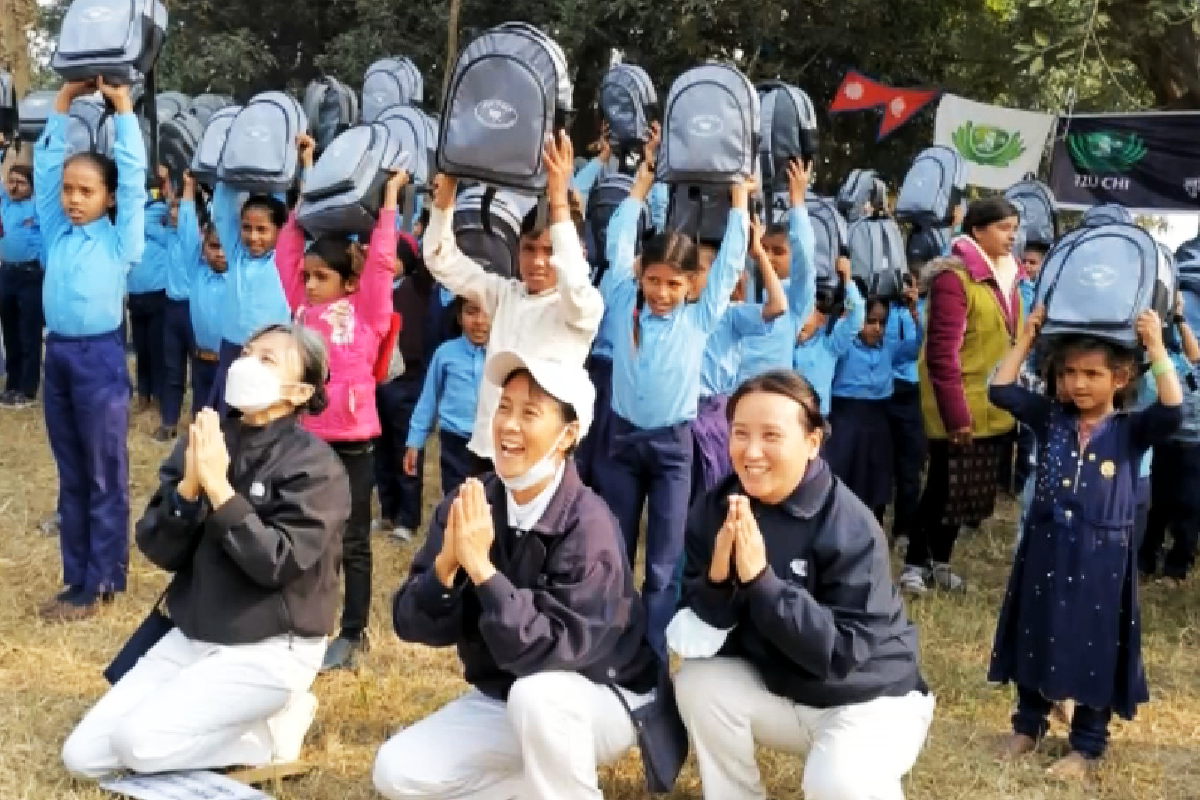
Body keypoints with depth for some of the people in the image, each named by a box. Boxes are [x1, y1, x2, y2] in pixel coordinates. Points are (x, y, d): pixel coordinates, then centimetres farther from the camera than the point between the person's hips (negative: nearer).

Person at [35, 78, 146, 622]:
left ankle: (100, 583, 9)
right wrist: (63, 104, 9)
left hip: (100, 357, -5)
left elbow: (134, 174, -6)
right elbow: (44, 166, 12)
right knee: (70, 475, 12)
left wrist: (122, 108, -1)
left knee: (105, 476, 3)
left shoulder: (119, 239, -2)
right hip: (57, 355, 5)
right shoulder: (56, 232, 9)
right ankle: (77, 577, 21)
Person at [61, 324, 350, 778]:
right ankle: (244, 723, 11)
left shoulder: (314, 466, -13)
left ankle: (273, 729, 0)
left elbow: (276, 565, -22)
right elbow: (159, 551, -2)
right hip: (192, 636, 6)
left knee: (138, 743, -21)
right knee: (82, 756, 0)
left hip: (271, 649, -6)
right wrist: (188, 488, -20)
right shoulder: (204, 443, 1)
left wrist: (218, 488, -25)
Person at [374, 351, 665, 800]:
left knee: (536, 694, -37)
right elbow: (411, 624, -11)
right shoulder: (467, 507, -9)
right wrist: (446, 565, -31)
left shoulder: (588, 527, -25)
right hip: (501, 700, 6)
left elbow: (549, 650, -33)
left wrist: (482, 568, -36)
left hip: (600, 700, -5)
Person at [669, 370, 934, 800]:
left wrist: (759, 578, -37)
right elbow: (694, 638, -10)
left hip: (872, 701, -5)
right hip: (781, 690, 5)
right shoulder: (714, 510, -10)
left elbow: (841, 651, -30)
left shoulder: (849, 528, -25)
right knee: (698, 681, -18)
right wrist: (717, 577, -30)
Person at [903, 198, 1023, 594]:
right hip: (960, 409, -8)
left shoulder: (1004, 275, 8)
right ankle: (915, 563, 15)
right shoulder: (954, 277, -17)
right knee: (944, 487, 1)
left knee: (970, 488, 14)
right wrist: (955, 414, -22)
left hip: (993, 408, 8)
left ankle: (940, 561, 27)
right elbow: (942, 354, -21)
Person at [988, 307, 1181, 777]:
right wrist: (1027, 337, -7)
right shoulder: (1051, 419, 0)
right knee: (1035, 640, 15)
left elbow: (1172, 411, -24)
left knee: (1095, 649, 7)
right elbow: (1001, 390, -5)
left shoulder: (1131, 430, -6)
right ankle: (1028, 726, 33)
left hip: (1101, 558, -2)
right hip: (1046, 548, 3)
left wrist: (1156, 348, -26)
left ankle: (1086, 745, 21)